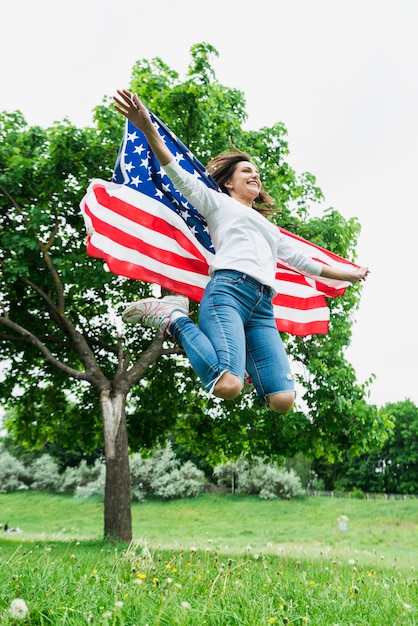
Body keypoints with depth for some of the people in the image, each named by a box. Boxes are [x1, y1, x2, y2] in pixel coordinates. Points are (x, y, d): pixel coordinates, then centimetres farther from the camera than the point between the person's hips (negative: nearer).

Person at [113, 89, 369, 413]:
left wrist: (348, 275, 48)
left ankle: (240, 355, 10)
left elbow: (301, 260, 43)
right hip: (228, 290, -5)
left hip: (264, 308, 5)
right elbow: (180, 176, 9)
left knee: (283, 399, -15)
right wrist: (148, 127, -7)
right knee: (227, 387, -30)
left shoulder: (269, 227, 39)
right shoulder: (218, 202, 23)